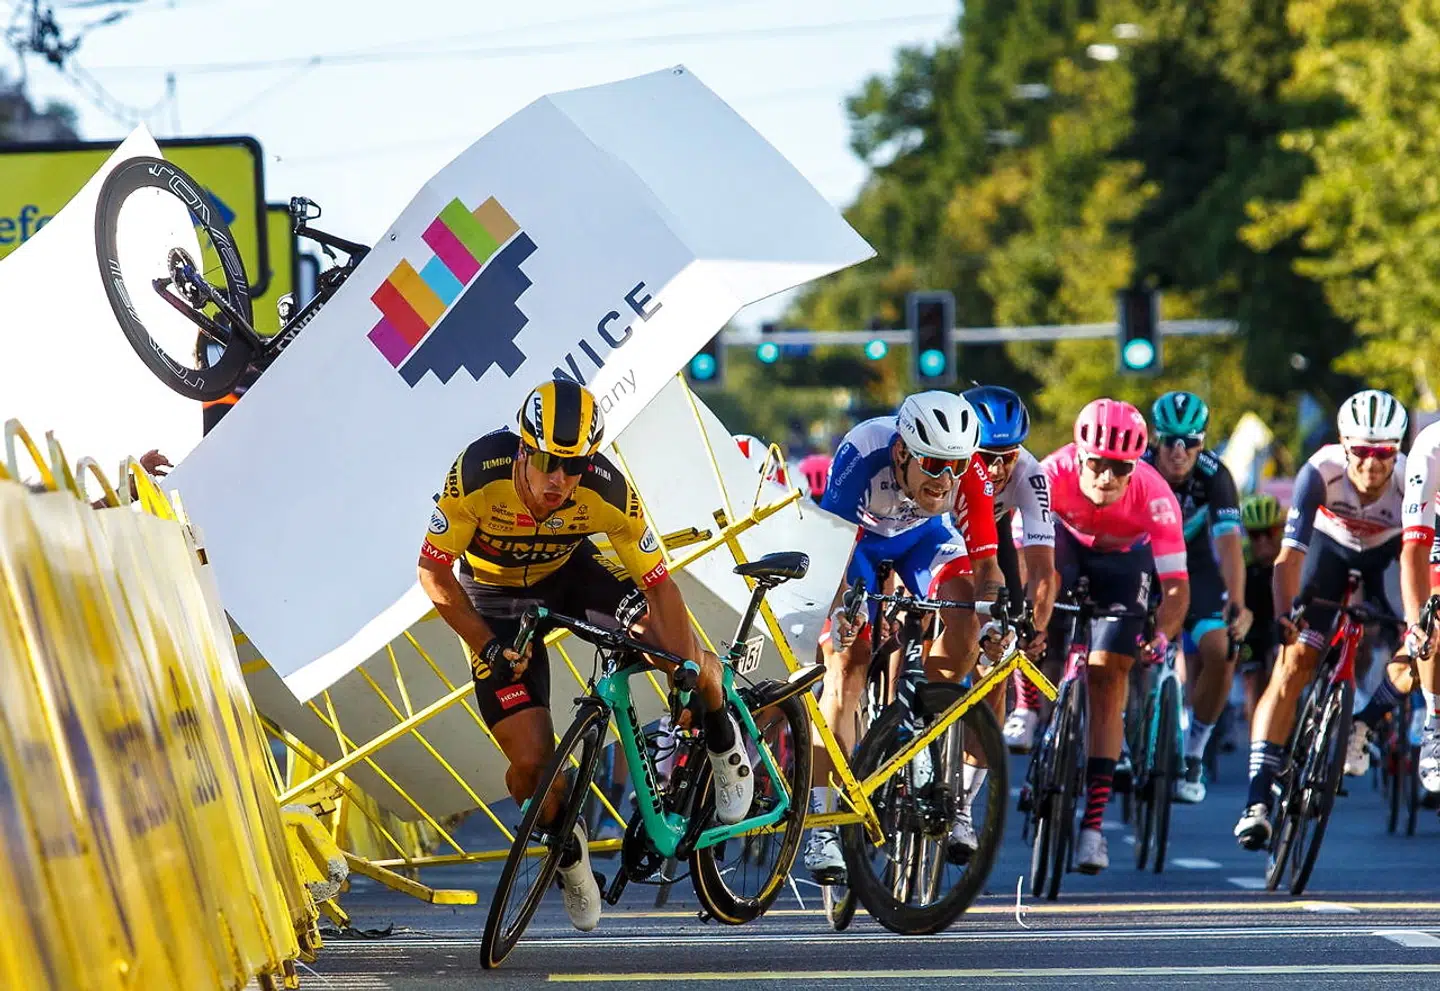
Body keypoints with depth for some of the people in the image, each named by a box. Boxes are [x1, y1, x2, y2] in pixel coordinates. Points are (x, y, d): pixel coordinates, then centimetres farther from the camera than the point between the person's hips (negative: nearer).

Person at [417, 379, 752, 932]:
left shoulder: (607, 491, -31)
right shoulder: (479, 473, -34)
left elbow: (659, 585, -23)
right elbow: (433, 570, -21)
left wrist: (692, 683, -28)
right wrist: (488, 648, -25)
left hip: (570, 574, 1)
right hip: (496, 599, -1)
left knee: (688, 661, -19)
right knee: (533, 762, -13)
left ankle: (721, 740, 16)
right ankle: (566, 844, 21)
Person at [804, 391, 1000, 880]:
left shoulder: (969, 473, -31)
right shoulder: (864, 453, -39)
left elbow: (985, 561, -27)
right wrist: (843, 604, -54)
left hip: (921, 534, 3)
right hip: (858, 534, -3)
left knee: (965, 623, -21)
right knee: (847, 662, -17)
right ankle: (822, 826, -20)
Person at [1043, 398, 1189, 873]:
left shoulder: (1154, 495, -36)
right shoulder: (1055, 474, -36)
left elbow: (1176, 584, -36)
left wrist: (1161, 635, -52)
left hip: (1123, 558, -1)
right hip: (1067, 540, 1)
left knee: (1107, 678, -10)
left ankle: (1093, 823, -9)